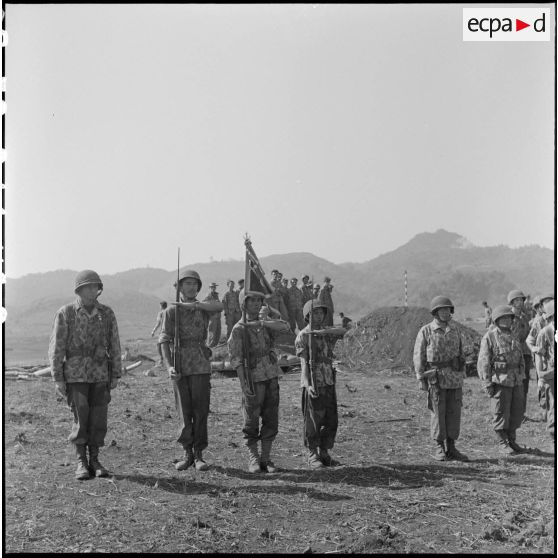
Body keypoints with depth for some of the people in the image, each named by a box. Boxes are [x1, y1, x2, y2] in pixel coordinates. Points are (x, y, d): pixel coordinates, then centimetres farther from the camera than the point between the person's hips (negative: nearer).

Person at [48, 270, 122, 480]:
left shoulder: (107, 314, 1)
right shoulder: (65, 313, -7)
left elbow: (114, 347, 5)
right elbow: (56, 348, -7)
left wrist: (116, 376, 2)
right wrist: (58, 379, -10)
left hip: (100, 374, 3)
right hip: (75, 374, -3)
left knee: (98, 419, 1)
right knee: (81, 419, -7)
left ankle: (94, 461, 13)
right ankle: (81, 463, 6)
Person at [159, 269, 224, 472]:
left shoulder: (203, 308, 11)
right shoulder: (171, 311, 5)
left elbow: (219, 306, -12)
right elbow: (164, 340, -3)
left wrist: (192, 305, -16)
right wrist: (169, 366, -15)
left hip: (200, 366, 1)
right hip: (180, 366, -1)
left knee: (201, 411, 0)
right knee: (184, 413, 3)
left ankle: (199, 454, 8)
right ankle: (187, 453, 13)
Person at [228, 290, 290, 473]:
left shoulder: (265, 324, 13)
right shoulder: (238, 329, -4)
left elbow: (284, 326, -6)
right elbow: (236, 359, -10)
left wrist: (260, 323, -17)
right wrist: (244, 384, -19)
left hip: (272, 377, 5)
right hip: (254, 379, -5)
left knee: (271, 420, 6)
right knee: (251, 421, 0)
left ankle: (266, 458, 14)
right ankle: (253, 459, 10)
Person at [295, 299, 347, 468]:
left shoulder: (327, 332, 12)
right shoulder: (302, 336, -3)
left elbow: (343, 330, -11)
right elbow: (304, 362, -11)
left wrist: (321, 331, -25)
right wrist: (307, 385, -22)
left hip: (329, 383, 5)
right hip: (313, 385, -5)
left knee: (331, 421, 8)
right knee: (313, 421, -1)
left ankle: (324, 452, 21)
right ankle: (312, 455, 10)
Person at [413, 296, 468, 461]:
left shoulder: (455, 330, 10)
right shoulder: (425, 331, -3)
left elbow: (460, 353, 15)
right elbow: (418, 357, -3)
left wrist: (462, 376, 12)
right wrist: (421, 379, -8)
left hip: (455, 378, 4)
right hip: (436, 377, -4)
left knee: (454, 413, 4)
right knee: (438, 413, 0)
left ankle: (451, 448, 12)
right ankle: (439, 448, 9)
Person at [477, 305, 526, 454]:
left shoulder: (513, 336, 13)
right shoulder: (489, 337, -7)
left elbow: (520, 358, 20)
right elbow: (483, 362, -10)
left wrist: (522, 377, 15)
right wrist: (487, 384, -14)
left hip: (516, 381, 6)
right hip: (500, 381, -6)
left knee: (517, 411, 10)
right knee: (501, 413, 0)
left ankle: (512, 440, 24)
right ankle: (502, 443, 11)